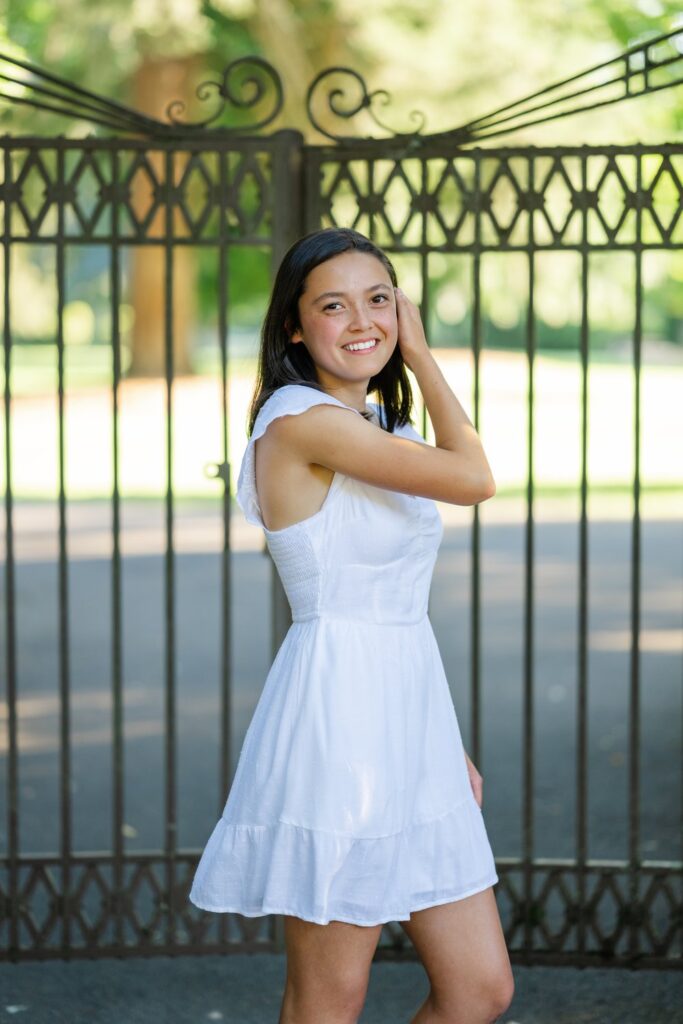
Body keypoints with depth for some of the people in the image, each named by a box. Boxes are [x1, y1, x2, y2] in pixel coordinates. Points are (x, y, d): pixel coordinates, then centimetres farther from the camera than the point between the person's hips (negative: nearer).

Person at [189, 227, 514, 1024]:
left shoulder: (380, 433, 17)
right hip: (336, 717, -9)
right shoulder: (302, 418, -12)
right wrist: (425, 360, -1)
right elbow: (474, 479, -15)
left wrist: (448, 745, 16)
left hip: (408, 716, 9)